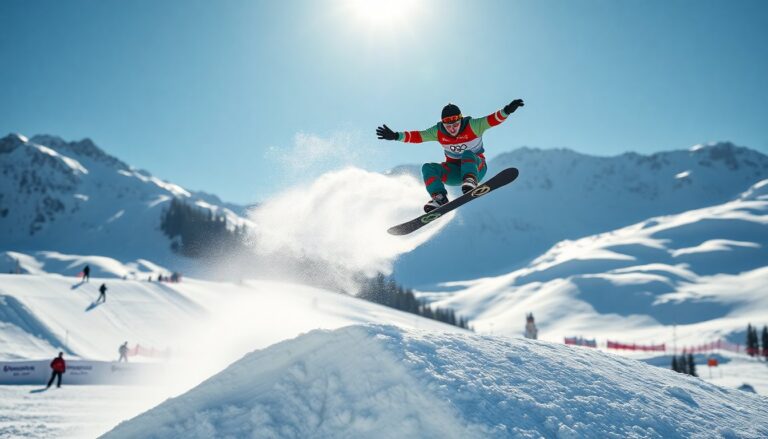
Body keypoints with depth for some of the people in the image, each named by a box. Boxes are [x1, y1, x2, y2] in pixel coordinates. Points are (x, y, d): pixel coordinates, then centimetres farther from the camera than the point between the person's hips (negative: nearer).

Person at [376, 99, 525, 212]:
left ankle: (470, 182, -54)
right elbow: (417, 136, -6)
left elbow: (493, 119, -27)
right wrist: (396, 136, -16)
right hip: (453, 170, 4)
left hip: (476, 167, -4)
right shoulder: (438, 132, -7)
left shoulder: (472, 126, -16)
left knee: (467, 154, -35)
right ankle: (439, 198, -31)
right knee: (427, 168, -18)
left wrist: (506, 110, -45)